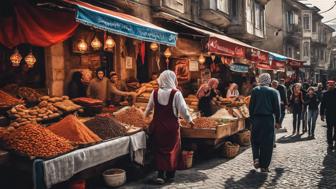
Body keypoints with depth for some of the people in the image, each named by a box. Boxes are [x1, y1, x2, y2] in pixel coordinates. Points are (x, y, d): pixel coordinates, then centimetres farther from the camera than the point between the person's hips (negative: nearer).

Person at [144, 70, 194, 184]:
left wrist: (145, 115, 32)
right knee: (172, 149, 14)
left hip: (158, 125, 3)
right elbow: (183, 110, -11)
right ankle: (170, 174, 23)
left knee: (159, 149, 14)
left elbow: (149, 108, 10)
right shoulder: (176, 93, -14)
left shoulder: (155, 93, -3)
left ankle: (160, 174, 9)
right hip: (172, 126, -2)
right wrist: (190, 120, 7)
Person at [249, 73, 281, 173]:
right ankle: (264, 166, 10)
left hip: (256, 119, 1)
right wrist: (277, 121, 8)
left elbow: (251, 106, 0)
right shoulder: (273, 92, -2)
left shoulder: (255, 90, 0)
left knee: (255, 140, 17)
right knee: (267, 143, 6)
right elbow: (277, 108, 0)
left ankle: (256, 158, -2)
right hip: (269, 120, 0)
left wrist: (252, 118, 8)